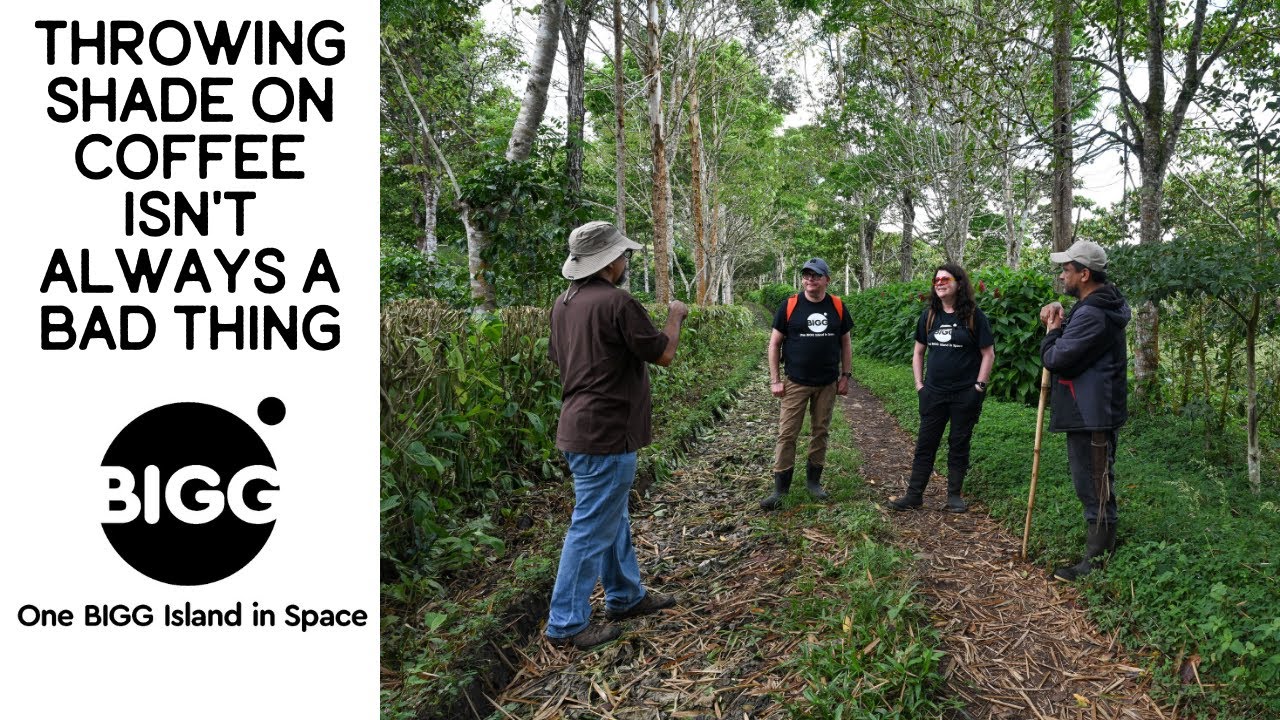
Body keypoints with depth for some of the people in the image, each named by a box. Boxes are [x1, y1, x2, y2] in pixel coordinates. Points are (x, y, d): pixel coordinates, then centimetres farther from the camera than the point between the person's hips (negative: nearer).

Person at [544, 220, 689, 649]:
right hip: (606, 435, -10)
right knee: (592, 529, 0)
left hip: (578, 429, 10)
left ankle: (626, 596, 36)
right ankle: (567, 624, 10)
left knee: (613, 517, 22)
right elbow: (664, 354, -12)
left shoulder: (564, 303, 9)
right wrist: (675, 316, 5)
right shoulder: (616, 302, -19)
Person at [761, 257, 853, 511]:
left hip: (827, 384, 2)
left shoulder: (837, 307, 1)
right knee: (787, 434, -3)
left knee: (820, 432, 11)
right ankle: (780, 488, 2)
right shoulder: (790, 306, -6)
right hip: (796, 383, -2)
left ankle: (813, 480, 25)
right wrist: (775, 380, -6)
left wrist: (846, 375, 4)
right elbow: (774, 344, -2)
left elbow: (845, 343, 10)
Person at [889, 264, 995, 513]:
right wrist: (919, 384, 5)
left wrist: (979, 387, -10)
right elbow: (918, 352, 13)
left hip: (965, 394, -3)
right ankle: (914, 495, 10)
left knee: (959, 445, 7)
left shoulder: (973, 315, -5)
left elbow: (988, 354, -4)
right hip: (933, 393, 3)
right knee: (925, 444, 5)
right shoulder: (929, 315, 6)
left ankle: (955, 495, 19)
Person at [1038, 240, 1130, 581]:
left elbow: (1055, 359, -23)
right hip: (1093, 411, 11)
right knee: (1095, 486, 20)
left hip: (1091, 416, -11)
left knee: (1094, 488, -2)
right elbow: (1074, 342, 20)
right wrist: (1059, 322, 2)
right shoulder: (1102, 306, 13)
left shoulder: (1091, 315, -22)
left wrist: (1051, 331, -4)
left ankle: (1097, 561, 6)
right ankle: (1101, 546, 32)